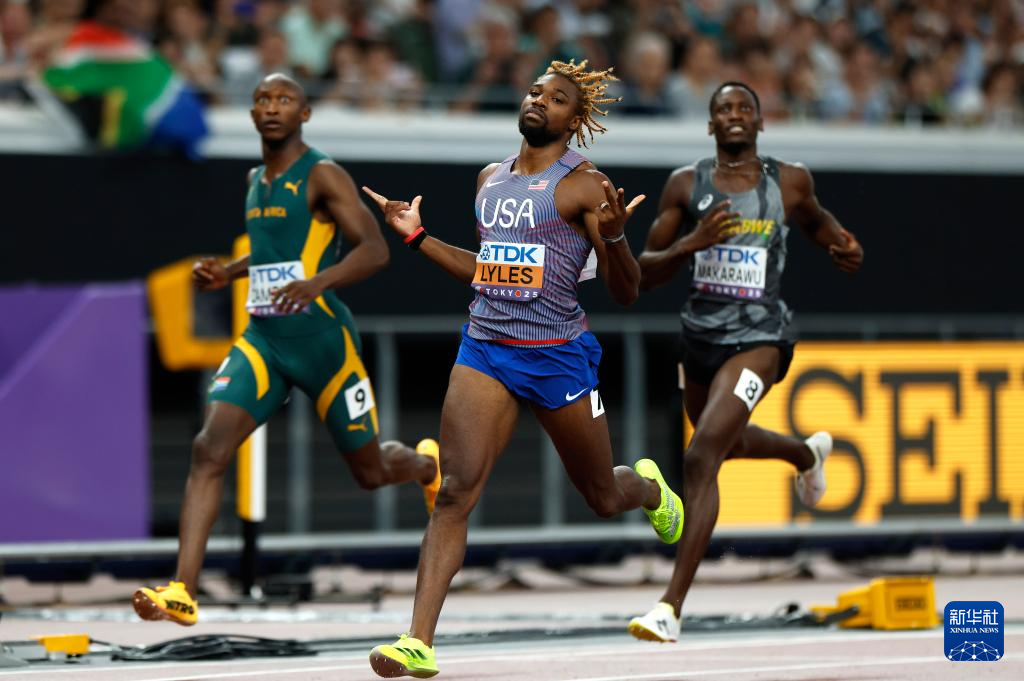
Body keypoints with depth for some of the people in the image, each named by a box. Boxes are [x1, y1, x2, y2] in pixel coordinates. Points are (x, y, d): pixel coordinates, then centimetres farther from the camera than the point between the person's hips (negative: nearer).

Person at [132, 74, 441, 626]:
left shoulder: (323, 176, -9)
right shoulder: (256, 180, 14)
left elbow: (376, 249, -18)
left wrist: (317, 282, -35)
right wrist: (227, 273, 14)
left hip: (322, 338, -5)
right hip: (263, 338, 5)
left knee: (370, 472, 9)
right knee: (209, 450, -17)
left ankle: (427, 463, 48)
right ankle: (182, 593, -24)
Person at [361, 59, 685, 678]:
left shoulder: (584, 185, -6)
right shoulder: (491, 179, 12)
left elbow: (626, 293, -7)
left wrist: (614, 236, -25)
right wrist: (418, 236, 20)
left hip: (559, 355, -4)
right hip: (485, 349, 4)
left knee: (603, 498, 13)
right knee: (456, 493, -13)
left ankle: (649, 485, 52)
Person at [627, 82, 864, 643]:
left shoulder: (789, 182, -1)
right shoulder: (685, 185, -1)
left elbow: (813, 220, 23)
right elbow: (646, 273, -1)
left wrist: (841, 244, 1)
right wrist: (689, 244, -20)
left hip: (758, 338, -5)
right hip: (700, 336, 5)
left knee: (701, 459, -21)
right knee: (725, 443, 29)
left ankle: (671, 606, -22)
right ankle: (807, 452, 65)